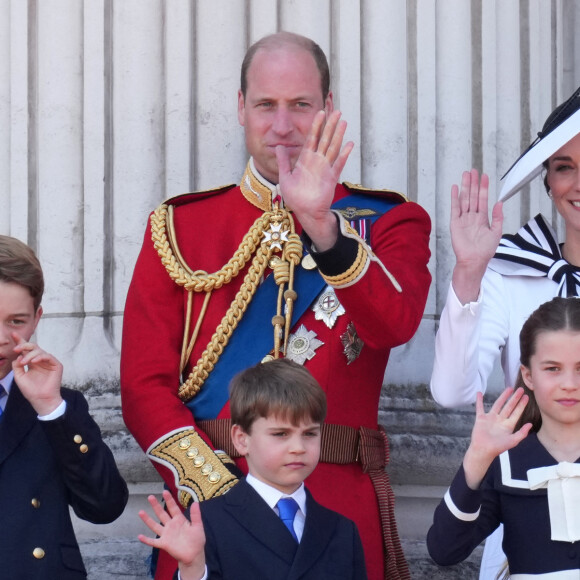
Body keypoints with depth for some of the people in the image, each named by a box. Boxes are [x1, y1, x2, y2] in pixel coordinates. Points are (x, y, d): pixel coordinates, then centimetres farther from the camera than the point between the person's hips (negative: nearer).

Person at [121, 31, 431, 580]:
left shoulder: (388, 221, 6)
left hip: (341, 509, 0)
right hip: (209, 511, 1)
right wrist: (217, 489, -13)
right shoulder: (178, 227, 8)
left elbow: (394, 323, -15)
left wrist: (321, 223, -28)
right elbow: (145, 385, 1)